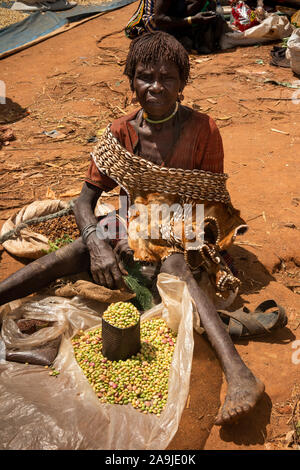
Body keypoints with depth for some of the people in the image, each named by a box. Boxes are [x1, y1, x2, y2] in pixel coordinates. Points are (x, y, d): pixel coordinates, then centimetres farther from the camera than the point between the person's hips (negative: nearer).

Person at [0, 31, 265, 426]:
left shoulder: (203, 130, -9)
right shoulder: (121, 133, -4)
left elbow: (214, 201, -3)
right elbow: (86, 199, -7)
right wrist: (98, 245, -25)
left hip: (184, 227, -2)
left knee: (174, 264, -37)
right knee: (72, 253, -23)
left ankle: (238, 373, -51)